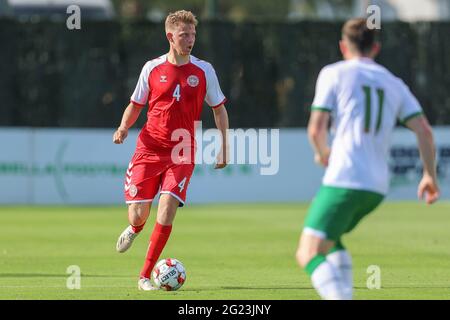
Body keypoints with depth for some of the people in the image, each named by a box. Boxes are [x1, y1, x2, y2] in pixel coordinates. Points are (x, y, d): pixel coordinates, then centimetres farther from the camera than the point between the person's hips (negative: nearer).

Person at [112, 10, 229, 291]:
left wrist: (224, 148, 6)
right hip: (149, 148, 1)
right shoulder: (152, 68, 2)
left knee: (167, 209, -16)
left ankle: (145, 276, -5)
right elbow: (135, 105, 13)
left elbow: (219, 109, 11)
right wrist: (124, 128, -7)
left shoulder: (204, 71, 2)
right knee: (138, 213, -4)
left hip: (182, 153, -1)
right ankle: (135, 229, 38)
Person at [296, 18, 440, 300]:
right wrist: (430, 175, 17)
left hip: (345, 179, -7)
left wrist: (323, 153, 15)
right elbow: (424, 130, 6)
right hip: (378, 187, 7)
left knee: (309, 255, -10)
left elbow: (316, 129, -5)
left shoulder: (334, 74, 2)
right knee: (330, 239, 29)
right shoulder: (394, 84, 16)